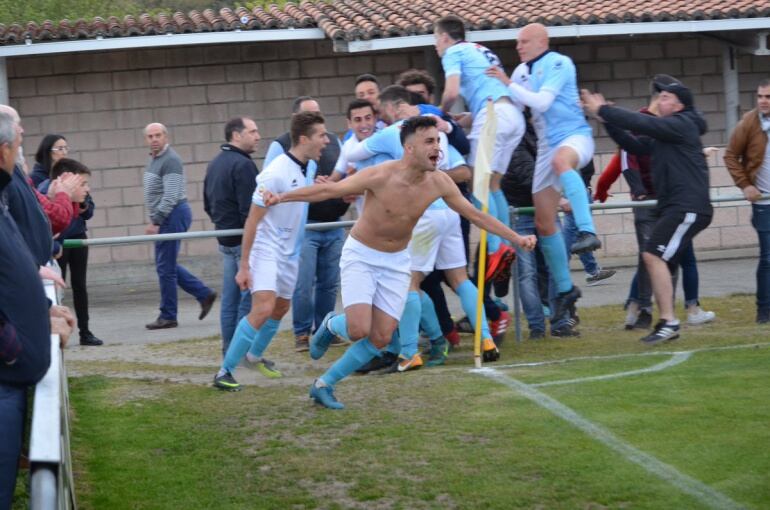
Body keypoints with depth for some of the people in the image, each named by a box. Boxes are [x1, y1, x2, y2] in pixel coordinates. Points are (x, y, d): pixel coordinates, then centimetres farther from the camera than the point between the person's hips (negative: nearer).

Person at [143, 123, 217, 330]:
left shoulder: (170, 161, -15)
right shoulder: (154, 159, 16)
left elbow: (171, 196, -22)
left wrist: (156, 221, -24)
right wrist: (155, 220, 18)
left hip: (172, 215, -10)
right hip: (166, 218, 10)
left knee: (165, 267, -6)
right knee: (167, 265, 13)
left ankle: (168, 316, 1)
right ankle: (204, 295, 19)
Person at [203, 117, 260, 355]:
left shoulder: (215, 164, 14)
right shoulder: (242, 164, -16)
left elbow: (208, 204, 20)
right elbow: (249, 209, -21)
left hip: (225, 239, 9)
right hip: (244, 241, -9)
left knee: (230, 298, 12)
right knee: (249, 298, -5)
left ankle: (229, 352, 15)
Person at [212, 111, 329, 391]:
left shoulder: (308, 167, 2)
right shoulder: (276, 173, -22)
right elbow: (252, 221, -19)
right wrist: (243, 266, -18)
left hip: (290, 251, 8)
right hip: (266, 250, -8)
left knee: (281, 308, 20)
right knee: (263, 308, -21)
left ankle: (254, 355, 44)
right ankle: (225, 372, -15)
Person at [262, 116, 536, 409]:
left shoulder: (438, 183, -11)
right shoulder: (381, 176, -25)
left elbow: (475, 214, 1)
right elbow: (329, 190, -19)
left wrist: (516, 238, -1)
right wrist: (282, 197, -26)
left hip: (396, 262, 5)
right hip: (360, 255, -5)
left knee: (381, 339, -1)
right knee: (359, 329, -20)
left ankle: (324, 385, 14)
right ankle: (331, 326, 17)